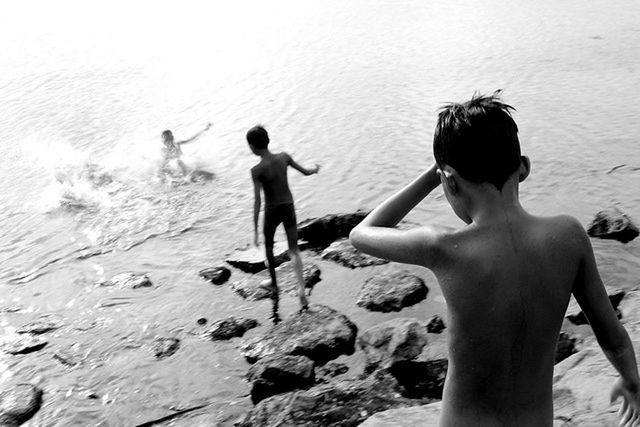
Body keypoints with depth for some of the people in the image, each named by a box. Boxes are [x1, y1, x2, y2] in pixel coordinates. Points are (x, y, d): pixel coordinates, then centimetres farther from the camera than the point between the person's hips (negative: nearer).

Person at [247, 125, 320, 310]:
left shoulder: (257, 170, -21)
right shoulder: (284, 157, -8)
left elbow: (257, 201, -23)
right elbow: (306, 172, 6)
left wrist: (255, 230, -19)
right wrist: (315, 169, 31)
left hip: (272, 211, -3)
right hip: (289, 208, 3)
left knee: (268, 246, 23)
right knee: (294, 250, 10)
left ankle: (274, 284, 39)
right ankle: (301, 288, -8)